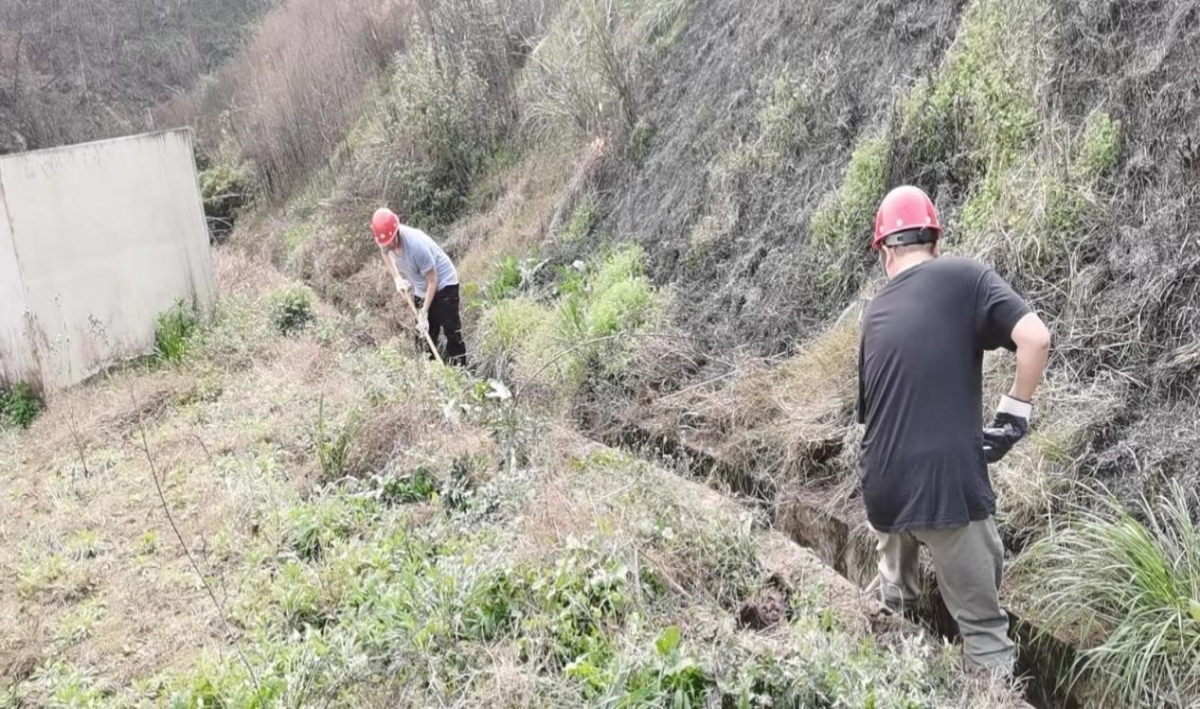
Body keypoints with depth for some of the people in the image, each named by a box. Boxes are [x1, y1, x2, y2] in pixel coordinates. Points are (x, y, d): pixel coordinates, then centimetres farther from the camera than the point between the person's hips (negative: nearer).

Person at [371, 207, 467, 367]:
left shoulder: (416, 244, -35)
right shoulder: (385, 239, -16)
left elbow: (432, 281, -25)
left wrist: (424, 314, -23)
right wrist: (397, 278, -5)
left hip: (443, 284, -7)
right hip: (421, 290, 7)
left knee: (452, 333, -9)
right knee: (424, 337, 11)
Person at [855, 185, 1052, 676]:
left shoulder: (874, 313, 14)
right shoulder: (964, 277, -1)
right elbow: (1036, 339, -15)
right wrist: (1014, 416, -3)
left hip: (882, 488, 5)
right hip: (947, 484, -5)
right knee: (983, 624, 4)